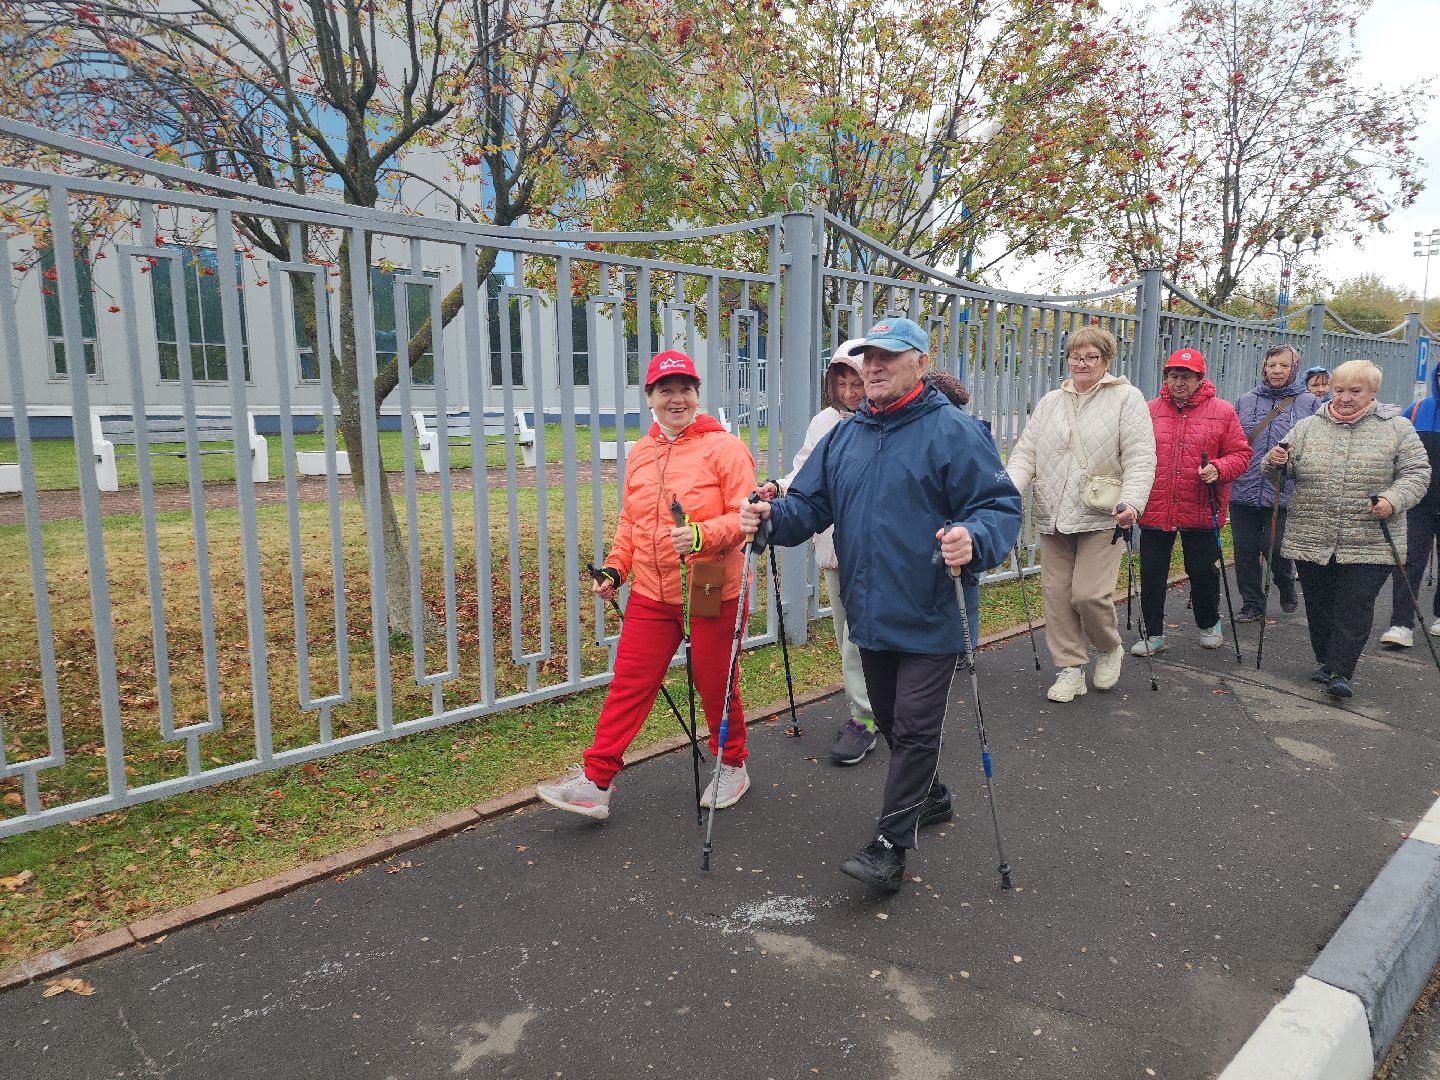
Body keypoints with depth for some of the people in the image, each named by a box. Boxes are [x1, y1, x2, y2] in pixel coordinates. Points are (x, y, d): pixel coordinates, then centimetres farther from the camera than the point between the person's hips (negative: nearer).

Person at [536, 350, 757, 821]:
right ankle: (594, 783, 13)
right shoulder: (639, 454, 9)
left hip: (711, 594, -4)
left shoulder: (724, 447, -9)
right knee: (628, 685, 5)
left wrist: (701, 535, -30)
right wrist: (614, 568, 6)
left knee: (716, 687, 11)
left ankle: (732, 768, 35)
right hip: (650, 595, 5)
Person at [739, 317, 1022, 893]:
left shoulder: (954, 431, -10)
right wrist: (771, 517, -11)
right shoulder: (844, 436, 9)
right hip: (871, 614, 7)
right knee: (890, 720, 20)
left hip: (930, 618, -7)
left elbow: (1000, 504, -13)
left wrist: (974, 539, -34)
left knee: (914, 728, -1)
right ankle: (929, 797, 44)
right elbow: (810, 503, 9)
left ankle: (890, 845, 10)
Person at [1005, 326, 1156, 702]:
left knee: (1089, 593, -10)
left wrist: (1130, 501, -22)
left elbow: (1140, 458, -7)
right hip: (1053, 517, 5)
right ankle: (1070, 669, 18)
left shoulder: (1126, 397, 0)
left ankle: (1109, 649, 21)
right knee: (1057, 593, 5)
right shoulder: (1050, 402, 13)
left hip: (1102, 517, -4)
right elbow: (1026, 453, 8)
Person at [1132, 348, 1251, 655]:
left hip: (1201, 513, -1)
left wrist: (1218, 468, -17)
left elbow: (1240, 454, 3)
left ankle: (1209, 625, 37)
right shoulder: (1150, 411, 3)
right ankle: (1152, 635, 20)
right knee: (1152, 575, 6)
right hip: (1155, 511, 1)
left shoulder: (1222, 411, 0)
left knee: (1203, 573, 12)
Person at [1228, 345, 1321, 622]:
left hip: (1285, 494, -3)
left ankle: (1287, 589, 29)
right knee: (1245, 551, 5)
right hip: (1242, 493, 3)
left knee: (1275, 549, -2)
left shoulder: (1310, 403, 3)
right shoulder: (1245, 402, 11)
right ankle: (1252, 604, 19)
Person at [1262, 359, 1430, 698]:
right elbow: (1279, 472, 8)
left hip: (1370, 544, -2)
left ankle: (1339, 672, 3)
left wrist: (1394, 500, -17)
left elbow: (1416, 472, 1)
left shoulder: (1396, 429, 2)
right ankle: (1325, 661, 28)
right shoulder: (1307, 428, 6)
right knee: (1319, 606, 12)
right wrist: (1274, 463, -16)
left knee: (1354, 609, -2)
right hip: (1311, 541, 2)